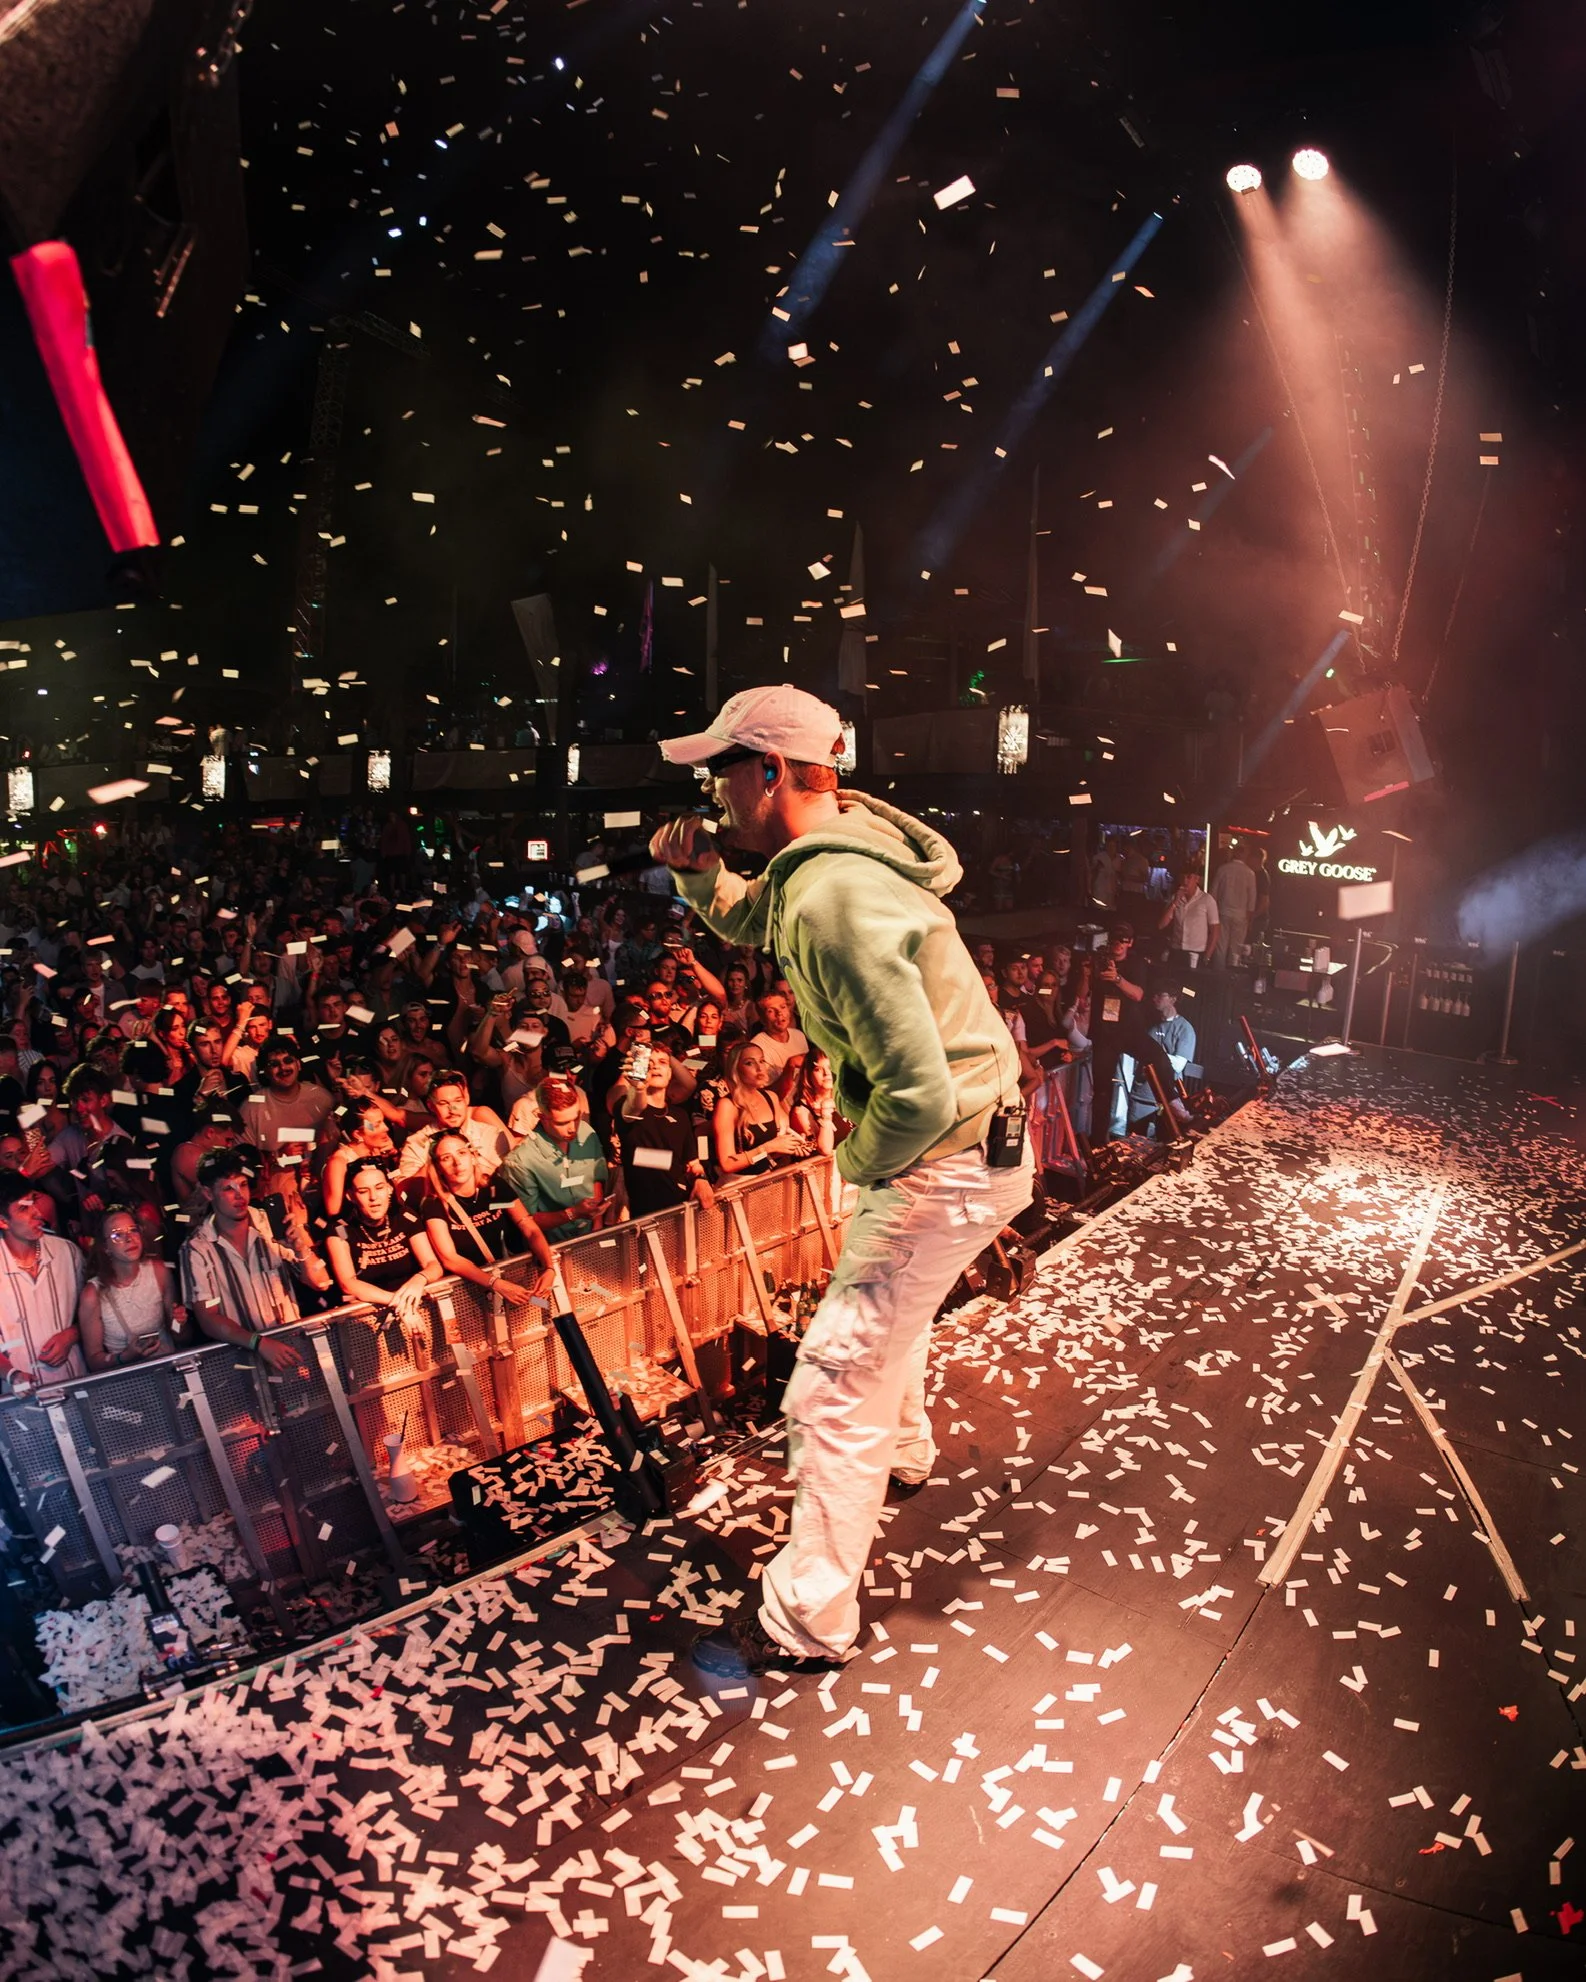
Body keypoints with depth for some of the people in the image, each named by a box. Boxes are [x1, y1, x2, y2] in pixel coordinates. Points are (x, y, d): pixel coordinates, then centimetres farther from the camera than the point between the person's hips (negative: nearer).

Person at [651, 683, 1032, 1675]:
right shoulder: (840, 846, 2)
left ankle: (809, 1621, 9)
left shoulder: (834, 898, -30)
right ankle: (900, 1456, 59)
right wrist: (701, 873, 1)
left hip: (943, 1166, -11)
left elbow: (919, 1095, -34)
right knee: (890, 1307, 33)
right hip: (974, 1145, 11)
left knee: (834, 1388, -4)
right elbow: (749, 923, 22)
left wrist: (858, 1168, -14)